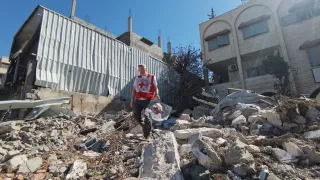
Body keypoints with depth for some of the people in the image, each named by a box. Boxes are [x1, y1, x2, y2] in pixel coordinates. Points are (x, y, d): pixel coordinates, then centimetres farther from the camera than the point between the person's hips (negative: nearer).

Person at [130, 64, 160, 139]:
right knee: (136, 116, -2)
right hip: (138, 100, 4)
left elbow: (156, 87, 0)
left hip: (147, 100, -4)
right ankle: (145, 125, 29)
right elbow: (134, 89, 14)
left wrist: (156, 94, -20)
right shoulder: (137, 78, 13)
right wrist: (132, 100, 9)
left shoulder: (152, 77, 2)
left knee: (147, 118, 1)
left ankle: (146, 136, 17)